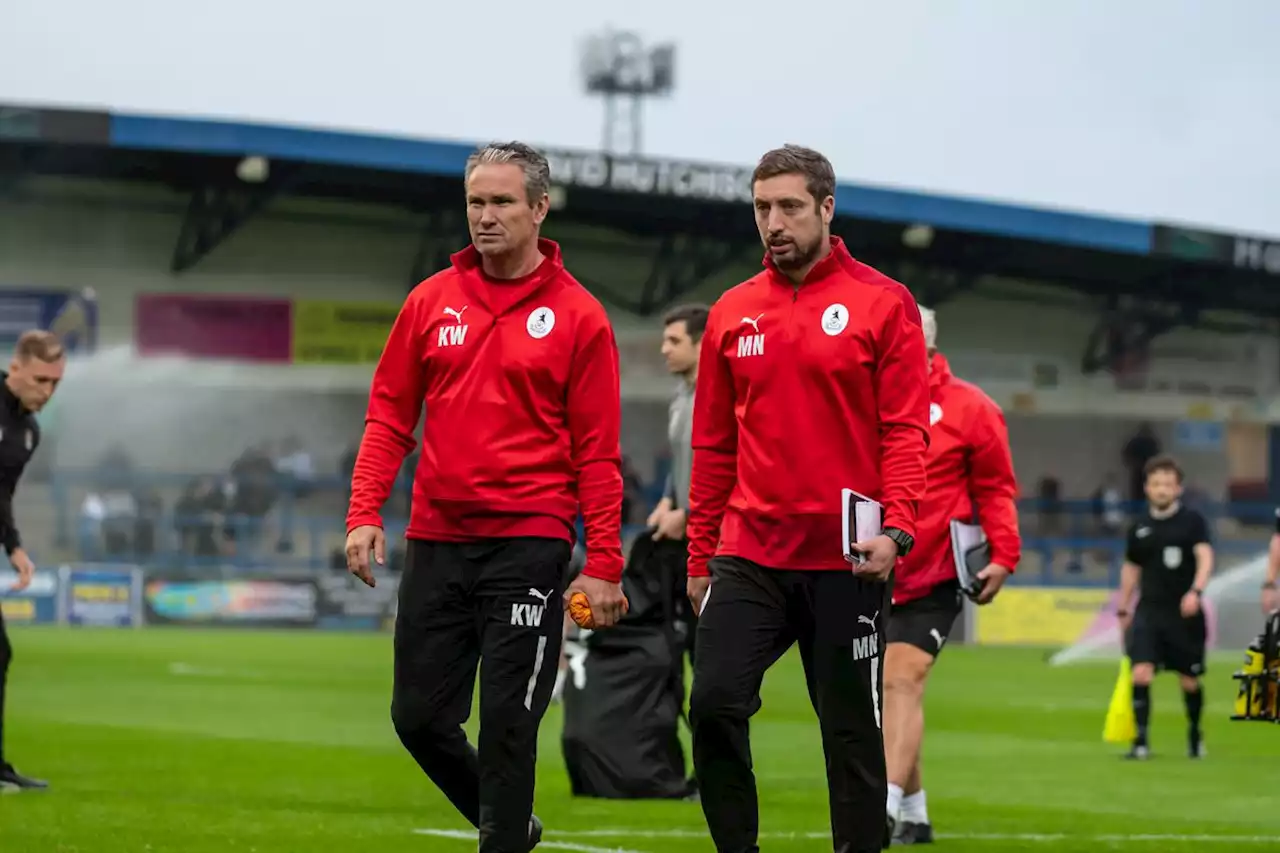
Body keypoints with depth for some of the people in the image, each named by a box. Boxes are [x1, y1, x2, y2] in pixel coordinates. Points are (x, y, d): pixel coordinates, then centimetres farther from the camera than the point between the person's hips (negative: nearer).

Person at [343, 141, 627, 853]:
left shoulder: (579, 317, -1)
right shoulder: (432, 302, 8)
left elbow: (598, 452, -2)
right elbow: (389, 416, 11)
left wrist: (604, 563, -7)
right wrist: (365, 513, -1)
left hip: (529, 545, -4)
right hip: (436, 539, 4)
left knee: (507, 719, -7)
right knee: (419, 714, 7)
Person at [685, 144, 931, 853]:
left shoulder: (884, 304, -2)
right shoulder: (732, 315, 10)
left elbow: (905, 430, -6)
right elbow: (714, 445, 14)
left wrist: (895, 529, -18)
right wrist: (699, 557, 11)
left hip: (847, 559, -3)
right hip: (748, 555, 3)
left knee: (851, 730, 3)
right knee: (714, 704, -10)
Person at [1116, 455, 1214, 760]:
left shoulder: (1192, 521, -4)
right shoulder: (1140, 527, 7)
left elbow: (1205, 557, -17)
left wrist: (1196, 591, -33)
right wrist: (1123, 609, 20)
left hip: (1183, 612, -2)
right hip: (1149, 610, 2)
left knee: (1189, 681, 8)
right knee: (1141, 673, -15)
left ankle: (1195, 735, 32)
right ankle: (1141, 741, -12)